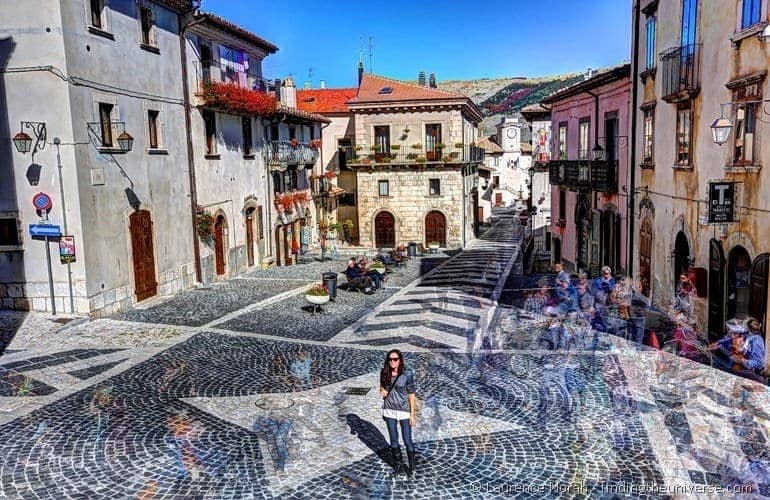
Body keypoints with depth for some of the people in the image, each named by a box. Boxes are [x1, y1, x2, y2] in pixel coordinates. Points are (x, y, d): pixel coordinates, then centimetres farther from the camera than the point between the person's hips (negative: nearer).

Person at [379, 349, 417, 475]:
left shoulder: (407, 375, -16)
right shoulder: (384, 373, -6)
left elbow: (411, 395, -10)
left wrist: (412, 415, -9)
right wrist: (382, 391, -14)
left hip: (404, 411, -3)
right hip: (389, 411, 3)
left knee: (407, 441, 5)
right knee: (393, 439, 15)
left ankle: (412, 465, 28)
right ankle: (398, 461, 39)